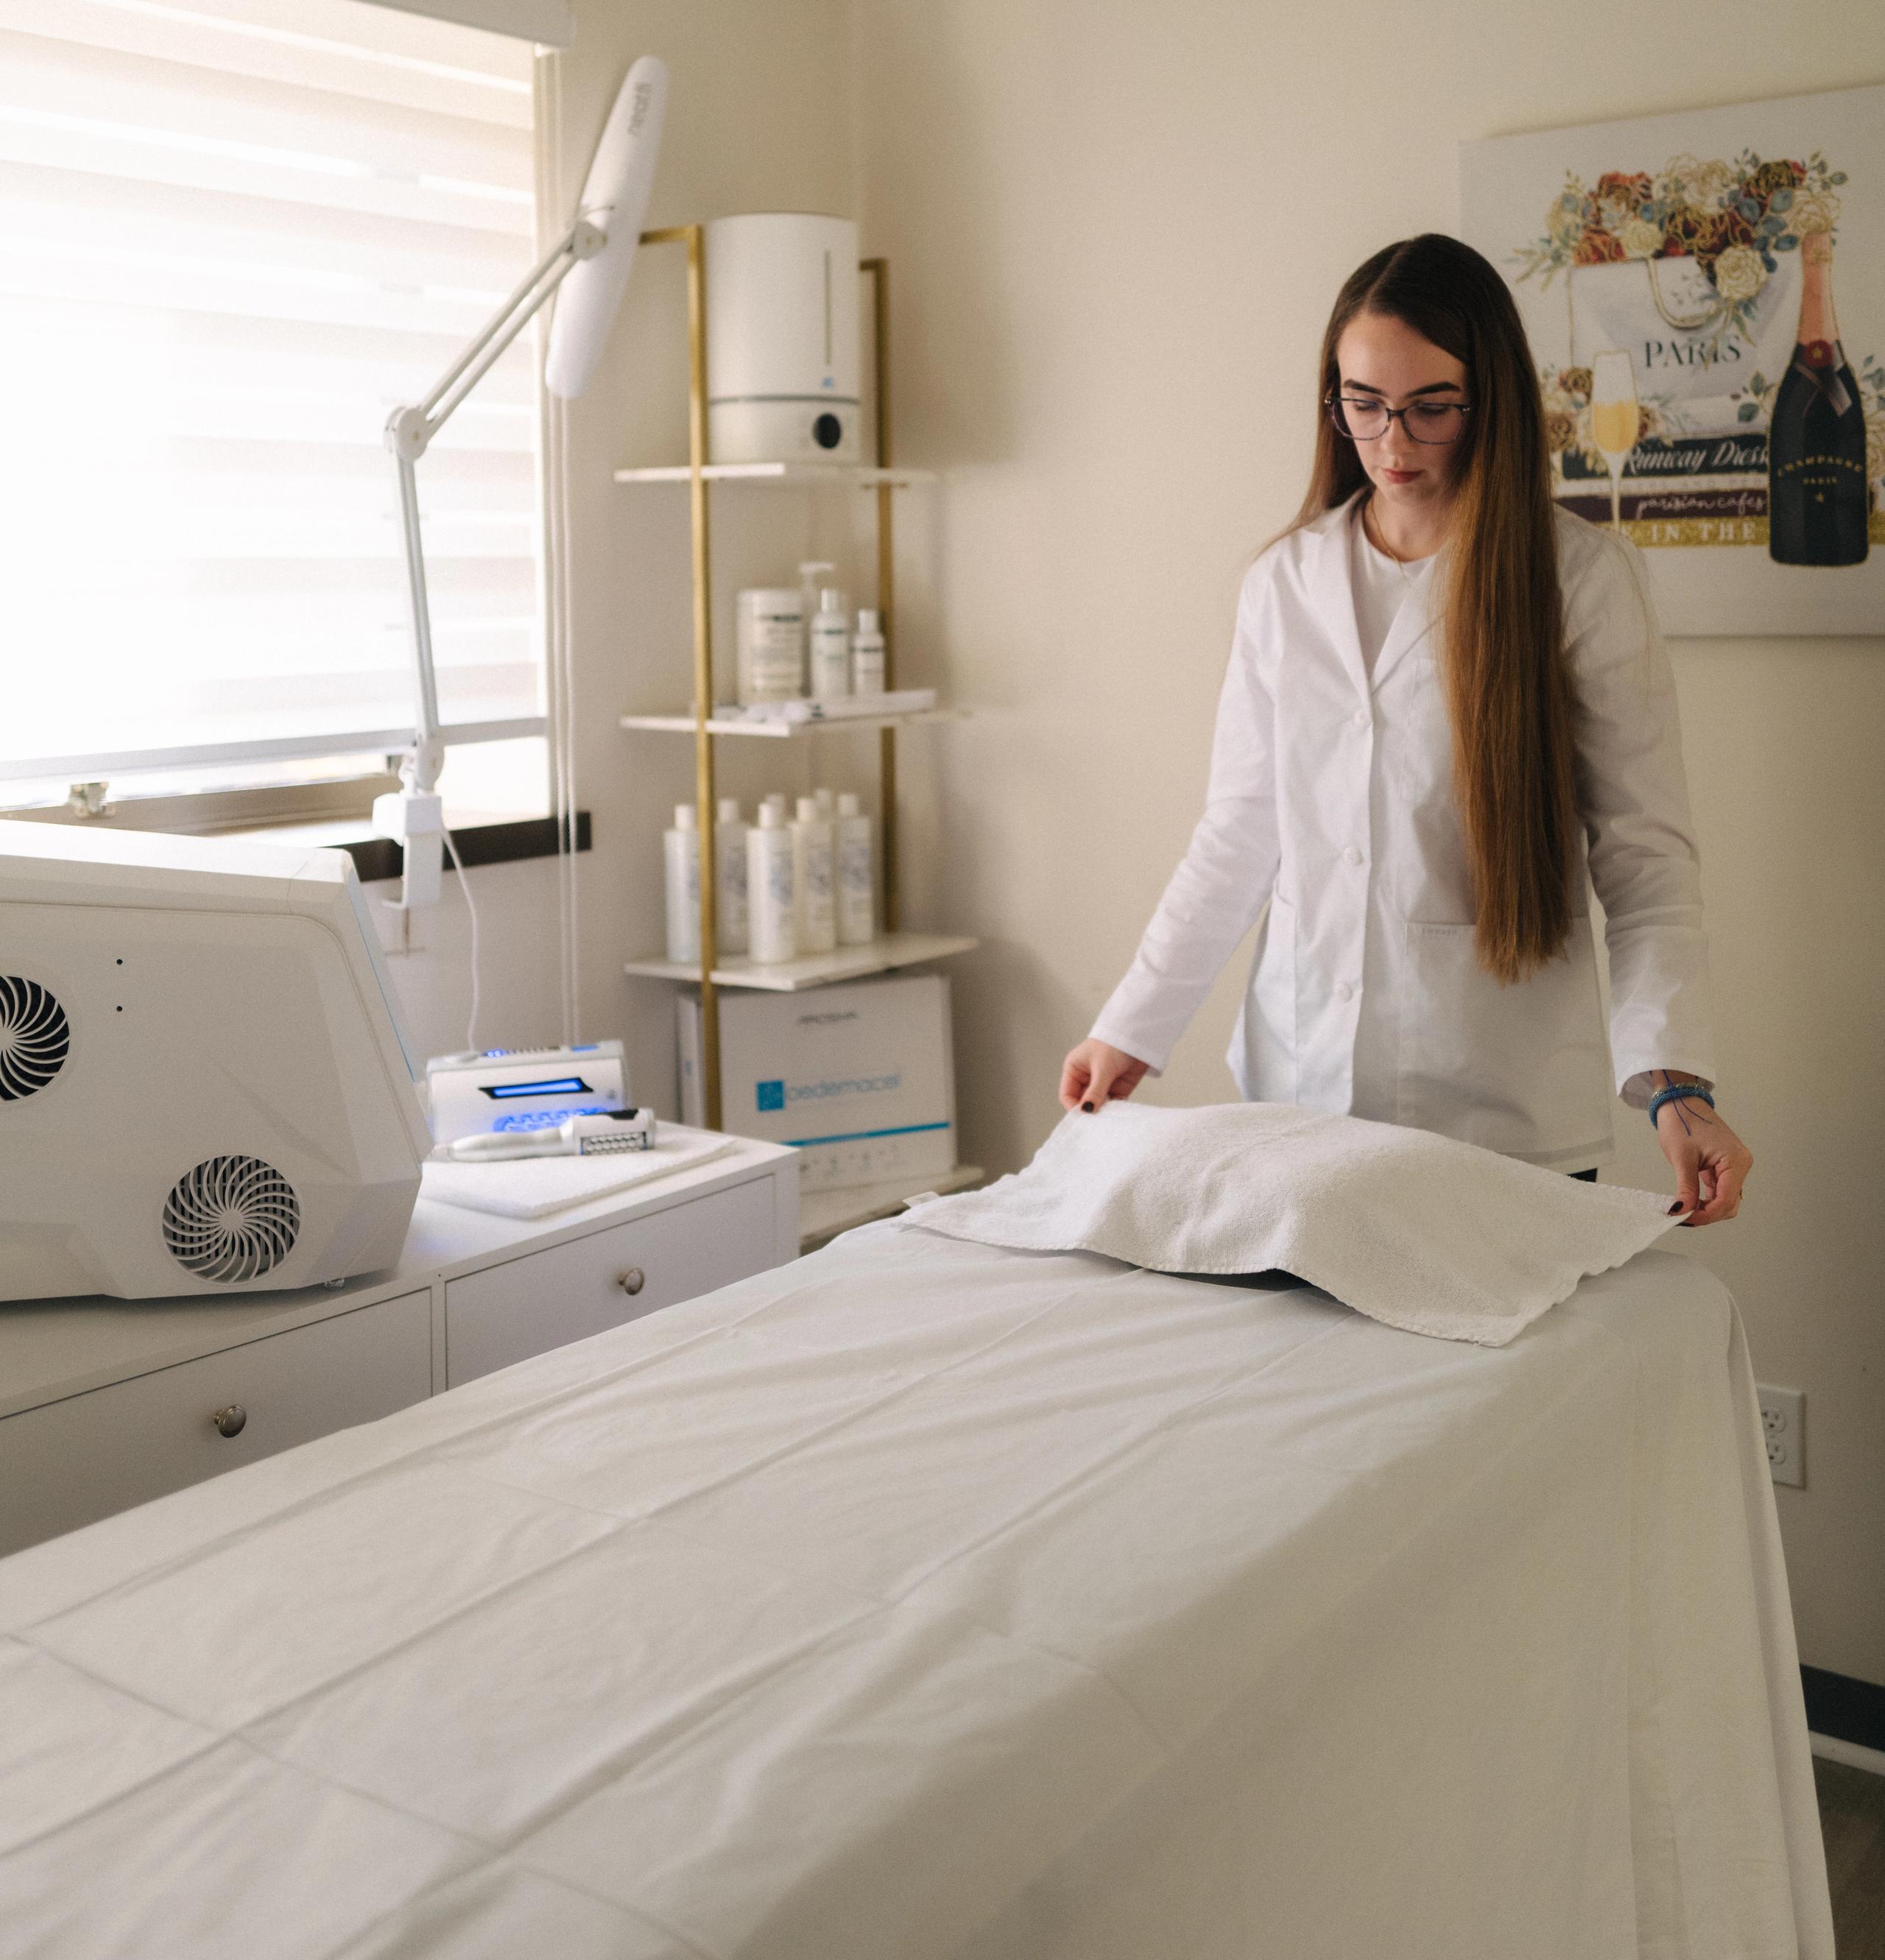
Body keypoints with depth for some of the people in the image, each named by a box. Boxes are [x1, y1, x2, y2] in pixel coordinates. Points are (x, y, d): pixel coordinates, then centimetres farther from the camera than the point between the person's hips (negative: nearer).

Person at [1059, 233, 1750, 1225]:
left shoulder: (1584, 577, -3)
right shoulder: (1283, 583, 8)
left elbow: (1645, 859, -5)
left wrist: (1675, 1084, -16)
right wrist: (1131, 1030, 9)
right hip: (1298, 1100, 3)